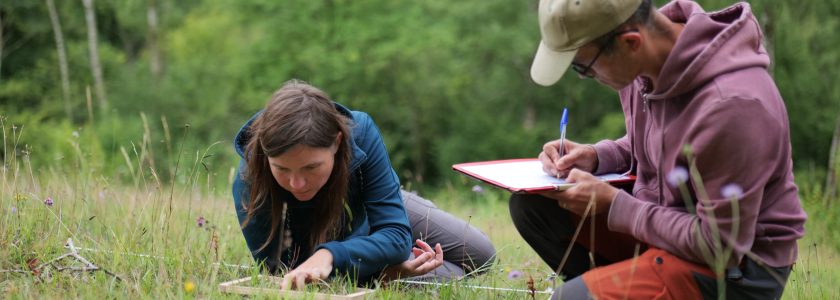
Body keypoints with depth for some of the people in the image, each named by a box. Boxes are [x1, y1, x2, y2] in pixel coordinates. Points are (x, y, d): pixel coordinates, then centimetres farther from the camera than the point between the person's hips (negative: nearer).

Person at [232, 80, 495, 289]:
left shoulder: (360, 133, -40)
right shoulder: (249, 184, -44)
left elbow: (395, 233, -39)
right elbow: (281, 268, -36)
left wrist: (330, 256, -60)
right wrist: (381, 268, -47)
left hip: (368, 208, 2)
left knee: (481, 254, 12)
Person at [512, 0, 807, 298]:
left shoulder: (731, 105, -30)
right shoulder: (644, 63, -6)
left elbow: (722, 247, -24)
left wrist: (612, 204, -19)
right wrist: (595, 156, -5)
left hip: (739, 264, -8)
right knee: (531, 204, -1)